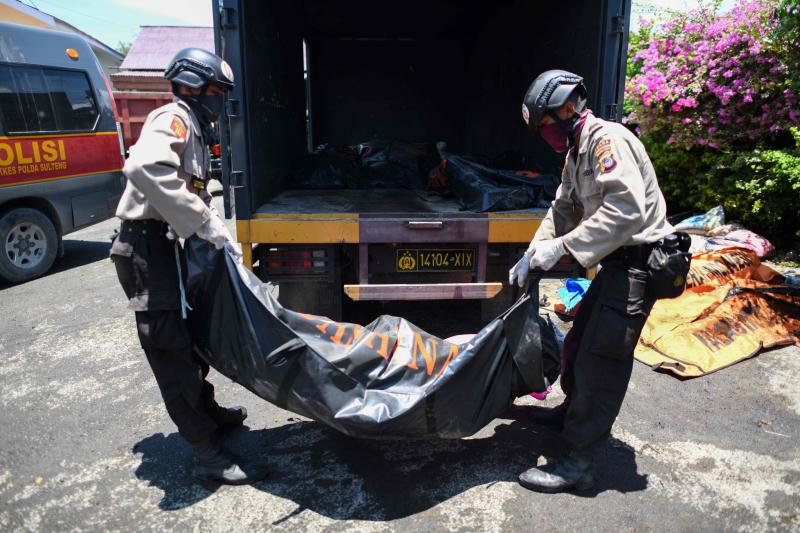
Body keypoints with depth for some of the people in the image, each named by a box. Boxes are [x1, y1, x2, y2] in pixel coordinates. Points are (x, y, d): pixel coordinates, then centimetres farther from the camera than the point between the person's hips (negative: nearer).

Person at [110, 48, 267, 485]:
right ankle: (207, 452, 1)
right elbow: (145, 168, -33)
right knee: (170, 347, -6)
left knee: (188, 332, 19)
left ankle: (208, 413, 36)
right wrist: (207, 224, -32)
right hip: (147, 246, -10)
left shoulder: (192, 128, 20)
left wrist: (218, 234, 9)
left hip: (165, 244, 11)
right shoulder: (174, 118, -12)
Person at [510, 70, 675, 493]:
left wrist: (563, 246, -28)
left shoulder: (607, 140, -18)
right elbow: (563, 208, 17)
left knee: (600, 359, -8)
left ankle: (578, 464, 2)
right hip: (617, 262, 10)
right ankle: (573, 411, 41)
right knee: (579, 340, 20)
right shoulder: (577, 151, 14)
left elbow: (626, 209, -30)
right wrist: (533, 253, 5)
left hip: (639, 262, -10)